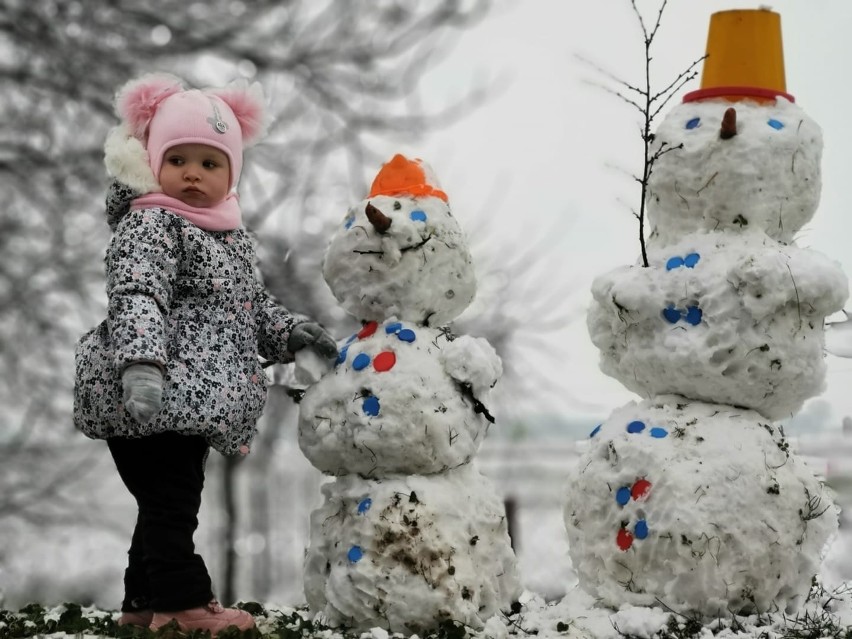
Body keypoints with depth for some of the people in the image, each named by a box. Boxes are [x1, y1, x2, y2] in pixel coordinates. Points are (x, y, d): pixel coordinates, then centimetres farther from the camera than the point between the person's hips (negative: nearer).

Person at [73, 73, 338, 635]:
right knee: (169, 501, -9)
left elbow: (253, 304, 32)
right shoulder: (149, 225, -10)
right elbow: (137, 296, -26)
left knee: (173, 504, 14)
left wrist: (290, 331, 15)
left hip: (193, 405, 9)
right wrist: (141, 362, -40)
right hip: (152, 401, -9)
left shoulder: (234, 238, 19)